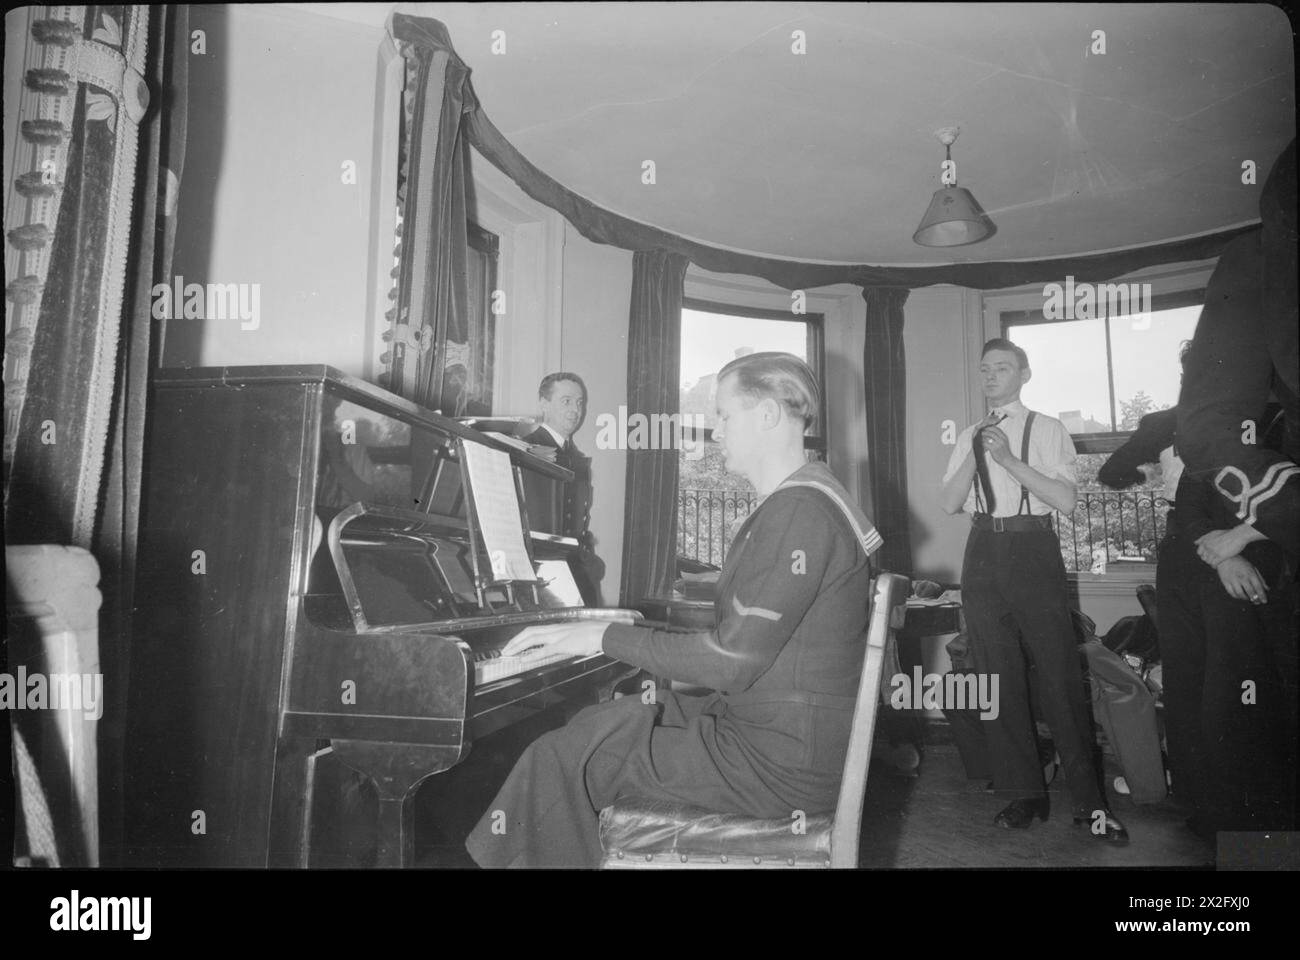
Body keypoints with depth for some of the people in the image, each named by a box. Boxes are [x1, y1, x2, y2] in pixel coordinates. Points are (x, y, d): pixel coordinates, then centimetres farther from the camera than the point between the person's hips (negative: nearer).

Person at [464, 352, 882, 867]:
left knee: (563, 761, -8)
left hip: (781, 764, -10)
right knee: (599, 721, 13)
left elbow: (729, 662, -23)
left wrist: (606, 637, -14)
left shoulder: (799, 512, -21)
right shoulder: (797, 502, 13)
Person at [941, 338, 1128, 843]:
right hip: (984, 554, 4)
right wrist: (977, 452, -8)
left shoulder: (1047, 429, 5)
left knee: (1060, 676, -5)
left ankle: (1089, 801, 6)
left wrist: (1009, 458, -14)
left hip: (1034, 550, -4)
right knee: (998, 677, 6)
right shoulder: (969, 436, 15)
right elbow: (950, 502, 5)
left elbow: (1066, 499, -7)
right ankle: (1023, 794, 17)